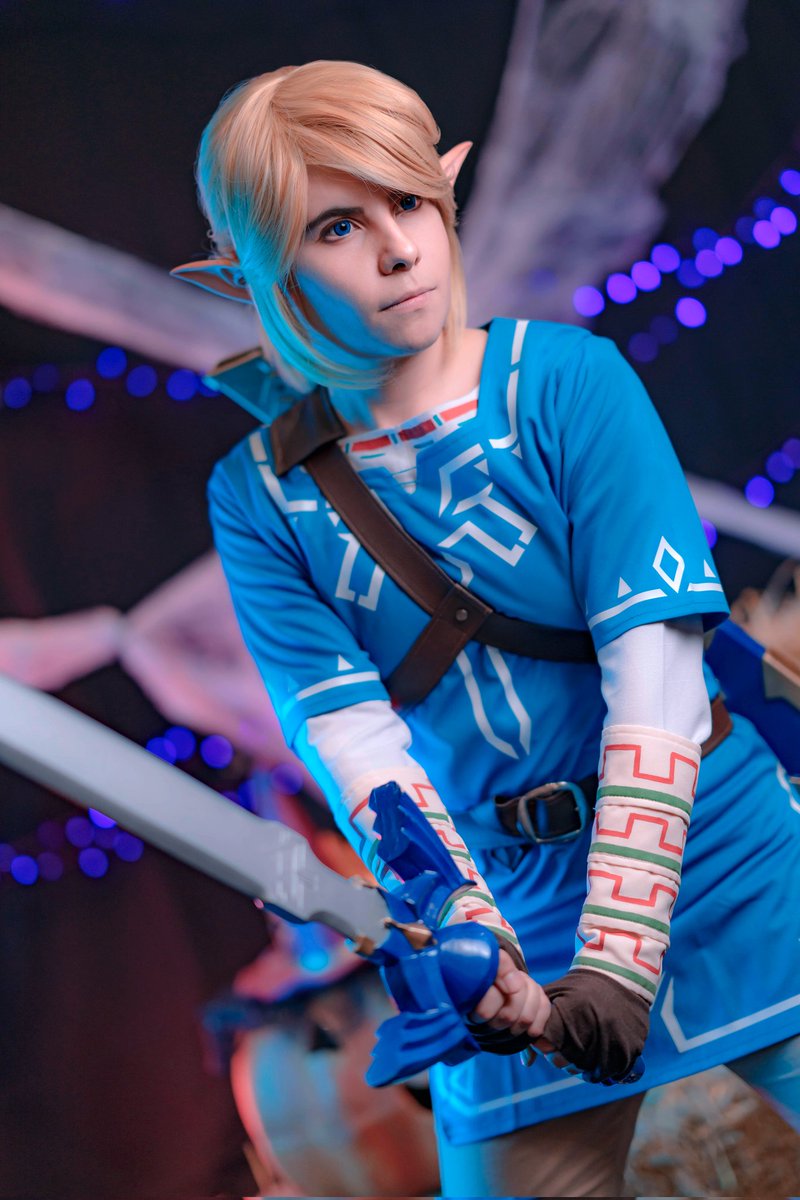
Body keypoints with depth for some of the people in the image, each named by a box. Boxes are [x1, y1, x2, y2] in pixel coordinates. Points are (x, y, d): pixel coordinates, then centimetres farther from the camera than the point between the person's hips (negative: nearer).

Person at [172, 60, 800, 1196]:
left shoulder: (568, 380, -8)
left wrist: (620, 955, -22)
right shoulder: (260, 497, -2)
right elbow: (354, 743, -10)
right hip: (514, 910, 1)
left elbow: (655, 669, -15)